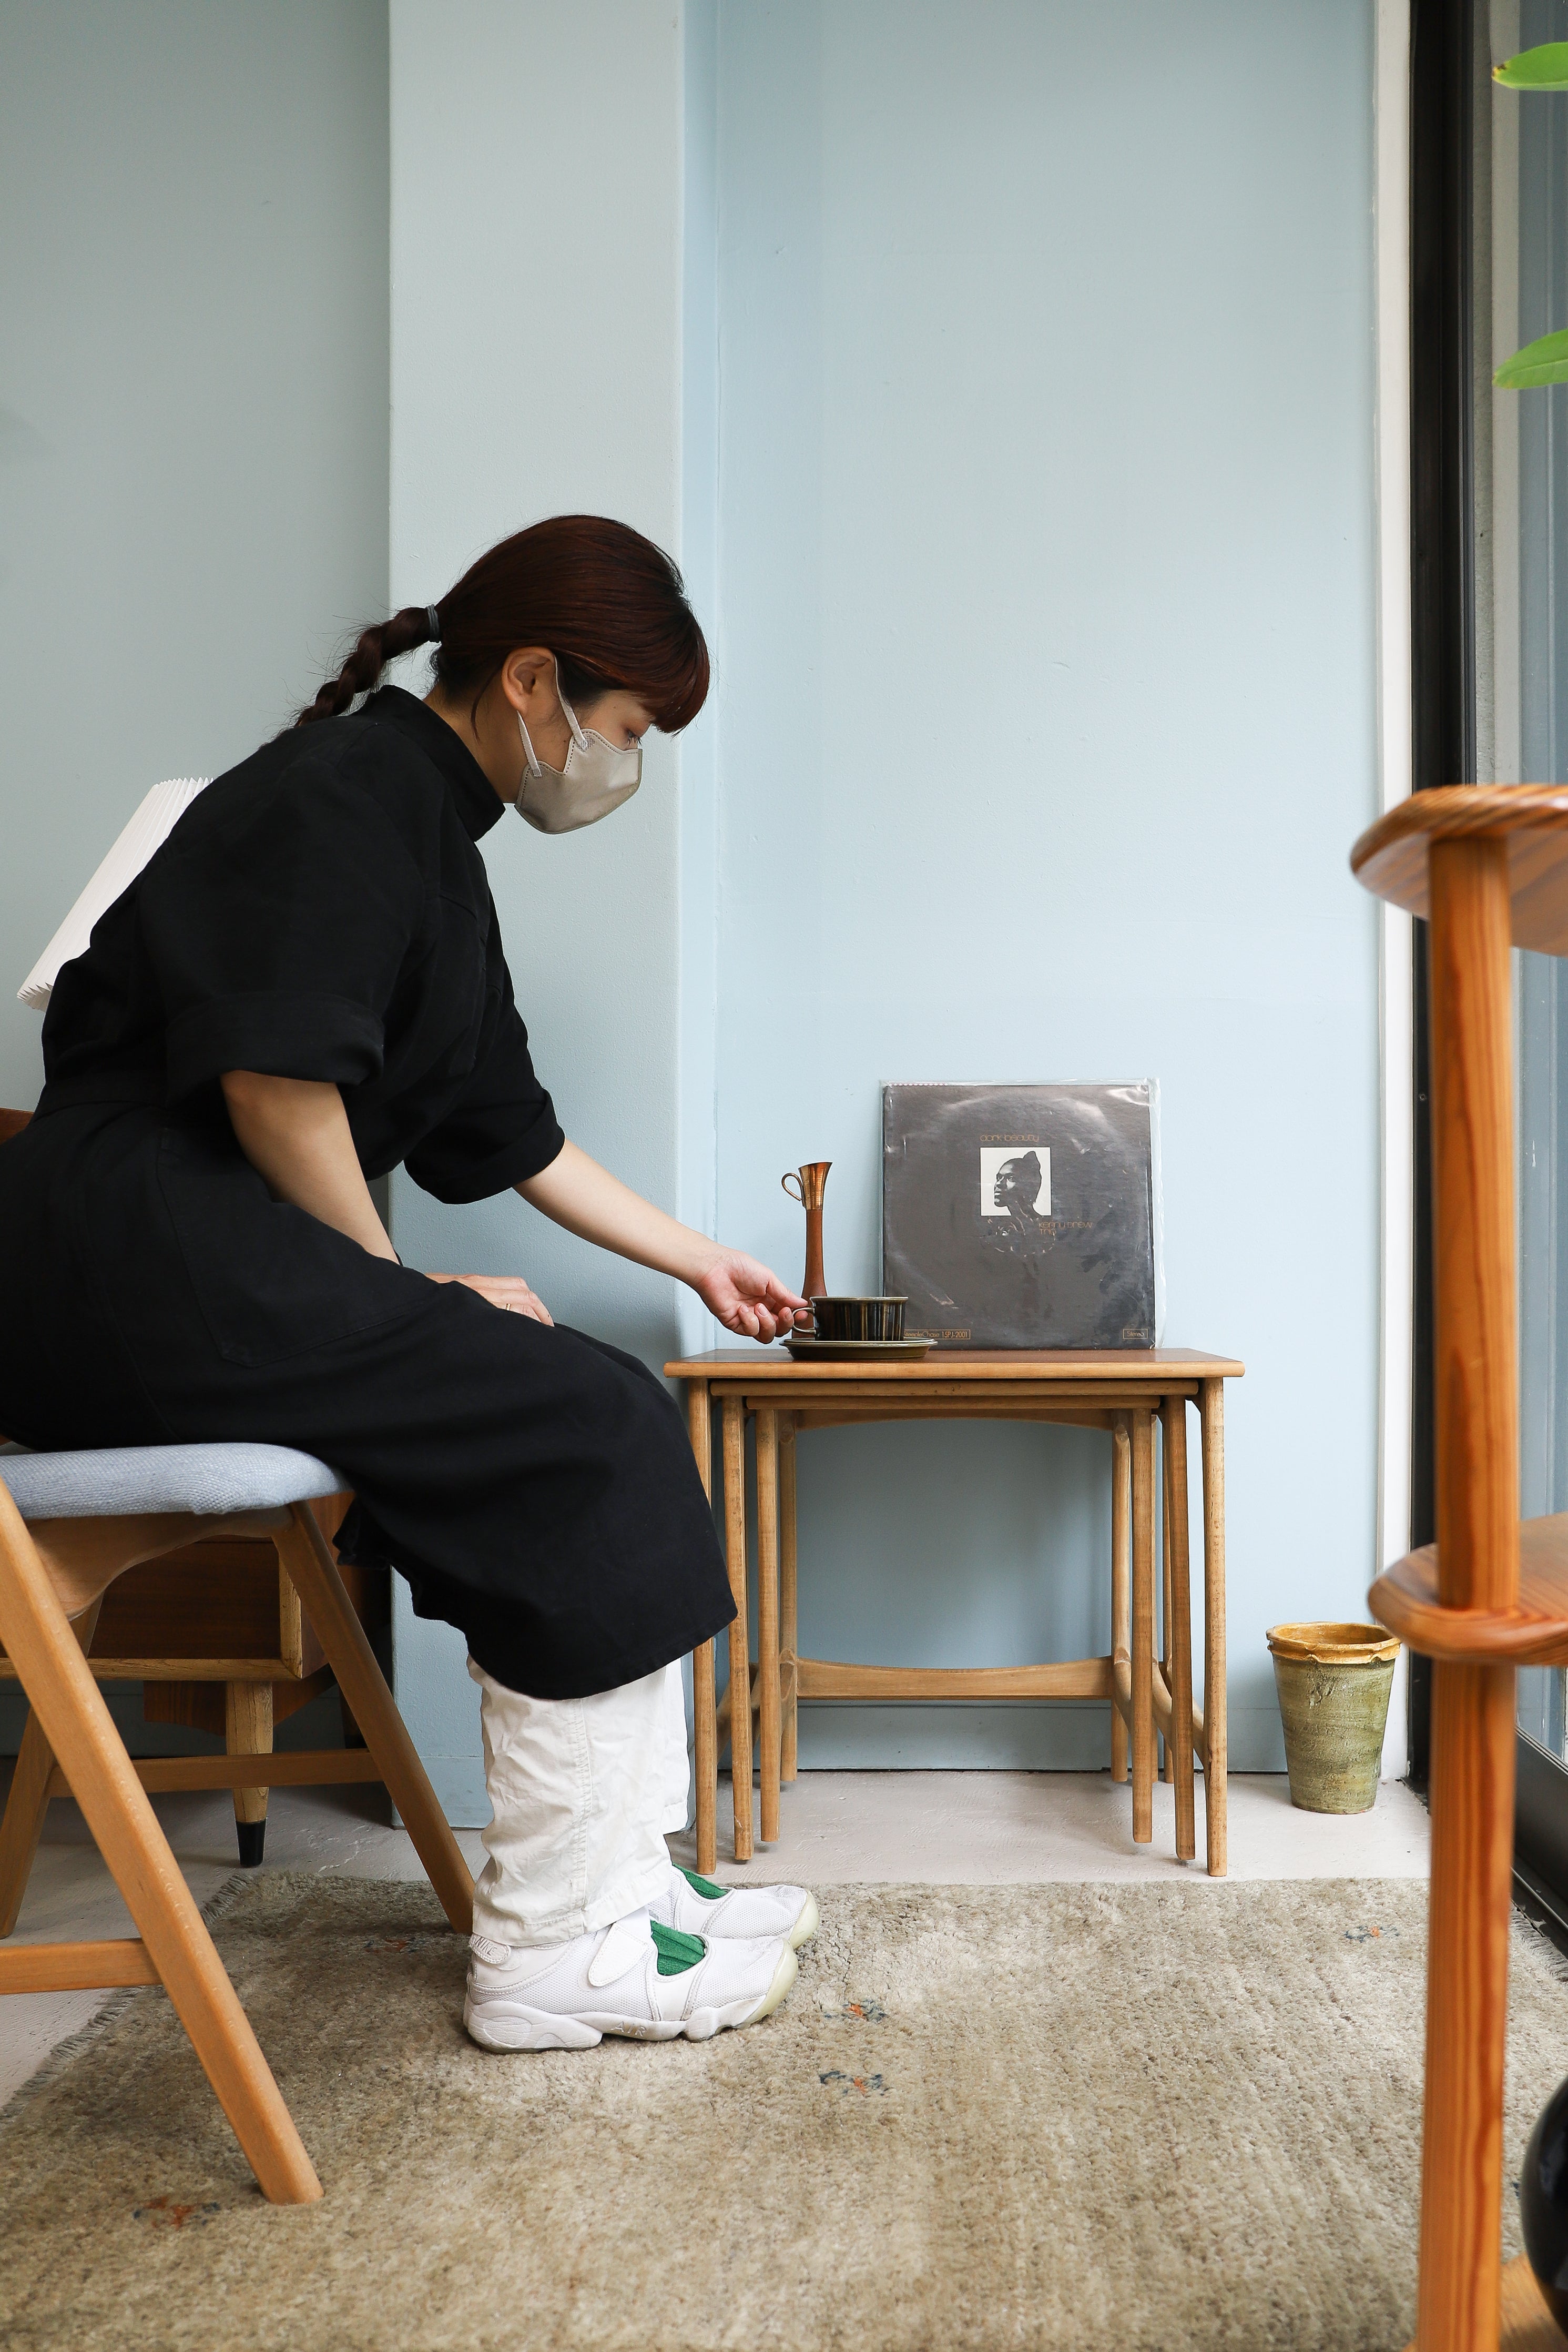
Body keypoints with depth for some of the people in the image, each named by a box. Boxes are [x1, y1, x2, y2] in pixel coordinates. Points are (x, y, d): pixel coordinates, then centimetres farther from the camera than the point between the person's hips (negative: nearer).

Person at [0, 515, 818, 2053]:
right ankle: (550, 1954, -5)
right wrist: (401, 1292, -8)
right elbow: (276, 1078, -20)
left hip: (227, 1264, 10)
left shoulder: (438, 847, 22)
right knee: (595, 1432, -14)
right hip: (132, 1250, -10)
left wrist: (698, 1262, 32)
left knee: (600, 1429, 2)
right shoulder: (352, 789, -8)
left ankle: (620, 1880, 7)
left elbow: (513, 1132, 27)